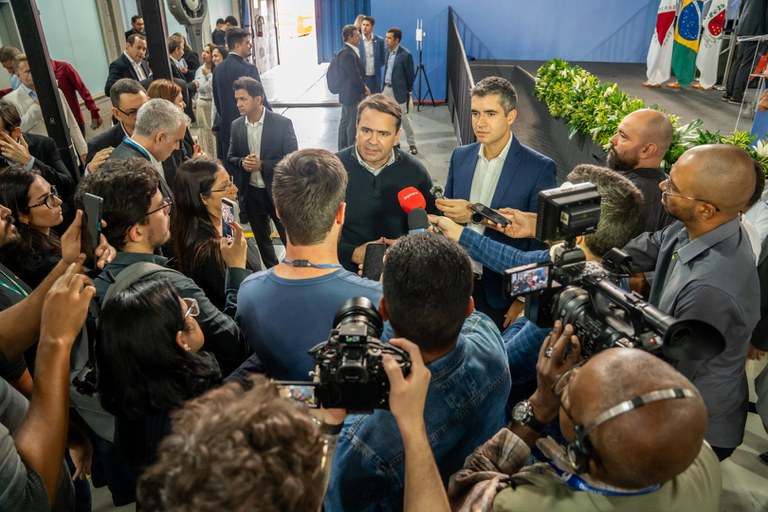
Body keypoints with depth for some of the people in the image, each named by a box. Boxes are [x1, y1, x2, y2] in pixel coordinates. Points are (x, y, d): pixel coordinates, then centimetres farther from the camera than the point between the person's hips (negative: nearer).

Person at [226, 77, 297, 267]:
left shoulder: (282, 123, -12)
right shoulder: (236, 126, 2)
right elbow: (230, 158, 10)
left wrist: (262, 165, -22)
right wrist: (242, 162, -13)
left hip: (277, 192, -5)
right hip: (251, 193, 5)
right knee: (262, 240, 18)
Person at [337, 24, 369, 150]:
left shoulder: (349, 51, 10)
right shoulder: (347, 54, -22)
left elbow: (359, 73, 15)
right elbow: (355, 76, -22)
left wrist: (363, 86, 3)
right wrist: (365, 90, -9)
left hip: (348, 94, 10)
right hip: (351, 95, -10)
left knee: (345, 123, 16)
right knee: (352, 125, 0)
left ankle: (343, 150, 26)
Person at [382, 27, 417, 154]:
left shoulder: (406, 55, -16)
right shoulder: (388, 51, 5)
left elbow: (410, 75, -9)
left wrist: (408, 91, -3)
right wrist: (385, 85, 13)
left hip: (399, 91, -7)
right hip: (387, 88, 7)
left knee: (404, 118, 1)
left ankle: (411, 144, 13)